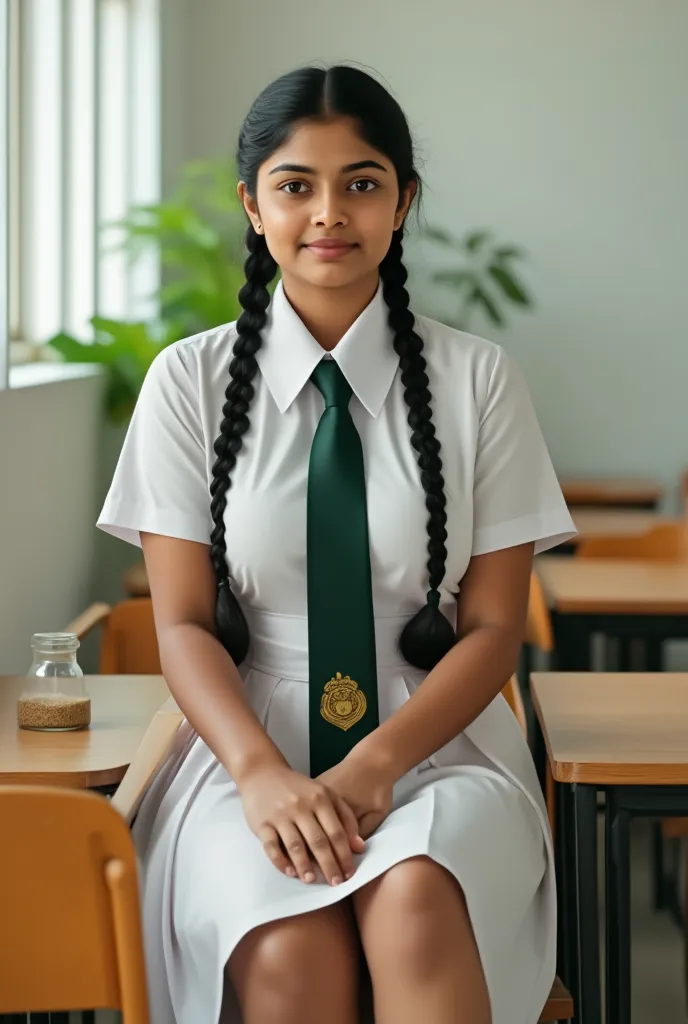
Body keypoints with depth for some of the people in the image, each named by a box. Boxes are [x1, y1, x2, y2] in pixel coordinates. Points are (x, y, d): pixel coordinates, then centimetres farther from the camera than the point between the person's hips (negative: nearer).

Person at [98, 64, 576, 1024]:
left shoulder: (478, 380, 4)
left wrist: (378, 764, -14)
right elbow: (182, 624, 2)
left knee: (414, 901, -35)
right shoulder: (189, 381, 5)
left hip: (436, 748, 0)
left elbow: (495, 625, 3)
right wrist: (262, 773, -17)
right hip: (250, 754, 0)